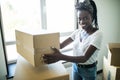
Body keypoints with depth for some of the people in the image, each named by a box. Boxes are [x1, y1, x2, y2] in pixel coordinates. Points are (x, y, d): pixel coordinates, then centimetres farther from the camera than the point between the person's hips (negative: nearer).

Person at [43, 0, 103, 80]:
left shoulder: (97, 34, -22)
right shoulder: (78, 31, -4)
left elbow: (85, 58, -31)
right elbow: (61, 45, -7)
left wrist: (61, 57, -43)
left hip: (88, 70, -4)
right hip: (75, 67, 5)